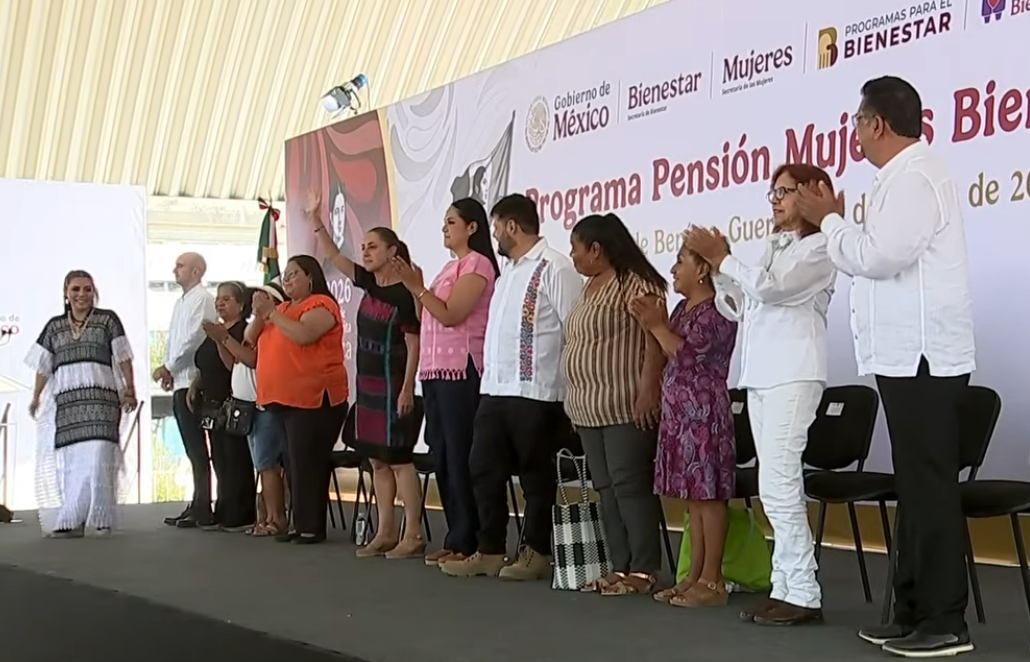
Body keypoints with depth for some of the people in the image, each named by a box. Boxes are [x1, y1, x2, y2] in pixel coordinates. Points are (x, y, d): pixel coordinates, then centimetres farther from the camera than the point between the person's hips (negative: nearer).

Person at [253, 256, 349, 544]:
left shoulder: (320, 304, -7)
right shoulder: (283, 308, 19)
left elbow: (303, 335, -25)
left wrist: (272, 312, -16)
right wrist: (259, 316, -1)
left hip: (313, 398, -9)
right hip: (283, 399, 9)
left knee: (308, 464, -9)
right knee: (295, 465, 10)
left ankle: (313, 527, -5)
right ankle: (300, 524, 15)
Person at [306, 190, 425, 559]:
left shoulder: (404, 294, -13)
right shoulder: (369, 284, 9)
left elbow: (414, 346, -15)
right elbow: (334, 257, 12)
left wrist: (407, 389, -19)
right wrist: (315, 219, 4)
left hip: (394, 388, -8)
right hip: (368, 385, 8)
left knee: (399, 459, -7)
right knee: (377, 461, 9)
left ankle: (413, 536, -3)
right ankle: (385, 532, 15)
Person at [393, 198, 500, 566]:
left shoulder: (477, 263, -7)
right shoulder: (450, 266, 21)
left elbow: (450, 314, -16)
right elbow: (427, 318, 18)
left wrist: (417, 286, -15)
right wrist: (414, 288, 5)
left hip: (460, 370, -10)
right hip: (435, 370, 10)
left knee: (461, 457, -7)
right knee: (442, 456, 9)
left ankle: (466, 542, -3)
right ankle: (457, 538, 14)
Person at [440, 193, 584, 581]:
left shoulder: (554, 269, -11)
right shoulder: (507, 272, 18)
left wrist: (570, 388, -13)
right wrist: (490, 372, 13)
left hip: (535, 394, -9)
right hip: (495, 390, 9)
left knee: (536, 476, 3)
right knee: (484, 469, 9)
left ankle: (537, 555, 14)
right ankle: (489, 552, 18)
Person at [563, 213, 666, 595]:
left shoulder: (635, 285, -11)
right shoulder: (590, 288, 19)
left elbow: (656, 339, -19)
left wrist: (649, 390, -26)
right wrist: (576, 400, 19)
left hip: (626, 409, -10)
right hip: (591, 410, 10)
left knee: (631, 486, -7)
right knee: (606, 489, 10)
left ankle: (643, 570, -1)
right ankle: (620, 567, 15)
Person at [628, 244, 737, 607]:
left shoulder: (717, 310, -11)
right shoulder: (683, 308, 16)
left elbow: (687, 355, -17)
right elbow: (667, 358, 15)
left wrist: (657, 325, -10)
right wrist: (652, 323, 4)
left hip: (703, 413, -9)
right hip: (680, 412, 9)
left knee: (707, 494, -6)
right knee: (694, 496, 11)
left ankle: (712, 580, -2)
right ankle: (695, 576, 15)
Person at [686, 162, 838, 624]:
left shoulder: (818, 246, -2)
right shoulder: (776, 247, 24)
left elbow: (769, 288, -16)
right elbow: (747, 304, 21)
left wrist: (720, 257, -6)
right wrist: (720, 265, 11)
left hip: (793, 374, -9)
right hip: (761, 374, 9)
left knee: (777, 483, -14)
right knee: (779, 485, 7)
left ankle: (803, 594, -10)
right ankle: (787, 587, 10)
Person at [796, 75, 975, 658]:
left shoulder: (915, 177, -13)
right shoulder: (907, 175, 19)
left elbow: (877, 257, -22)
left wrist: (830, 219, -8)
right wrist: (837, 224, 10)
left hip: (923, 357, -11)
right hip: (909, 355, 11)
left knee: (930, 488, -7)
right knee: (916, 487, 12)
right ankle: (914, 612, 19)